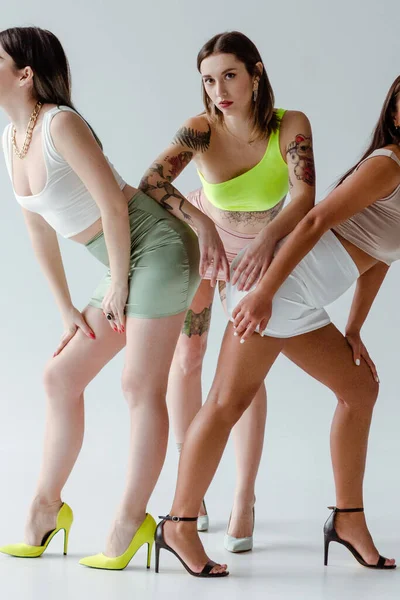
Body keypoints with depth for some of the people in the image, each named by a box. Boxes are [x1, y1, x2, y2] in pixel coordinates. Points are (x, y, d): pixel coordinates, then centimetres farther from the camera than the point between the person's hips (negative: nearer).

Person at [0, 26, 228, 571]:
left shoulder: (61, 124, -18)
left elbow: (113, 204, -17)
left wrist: (117, 283, -10)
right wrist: (67, 309, 12)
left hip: (158, 245, -9)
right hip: (127, 262, 9)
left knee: (141, 386, -8)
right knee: (61, 376, 8)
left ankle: (131, 521, -1)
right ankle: (46, 510, 17)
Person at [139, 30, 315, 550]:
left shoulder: (291, 126, -30)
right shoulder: (201, 130, -31)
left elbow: (304, 198, -38)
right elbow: (151, 183, -44)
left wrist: (268, 242, -56)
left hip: (262, 248, 0)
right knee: (186, 359, -1)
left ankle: (245, 500, 0)